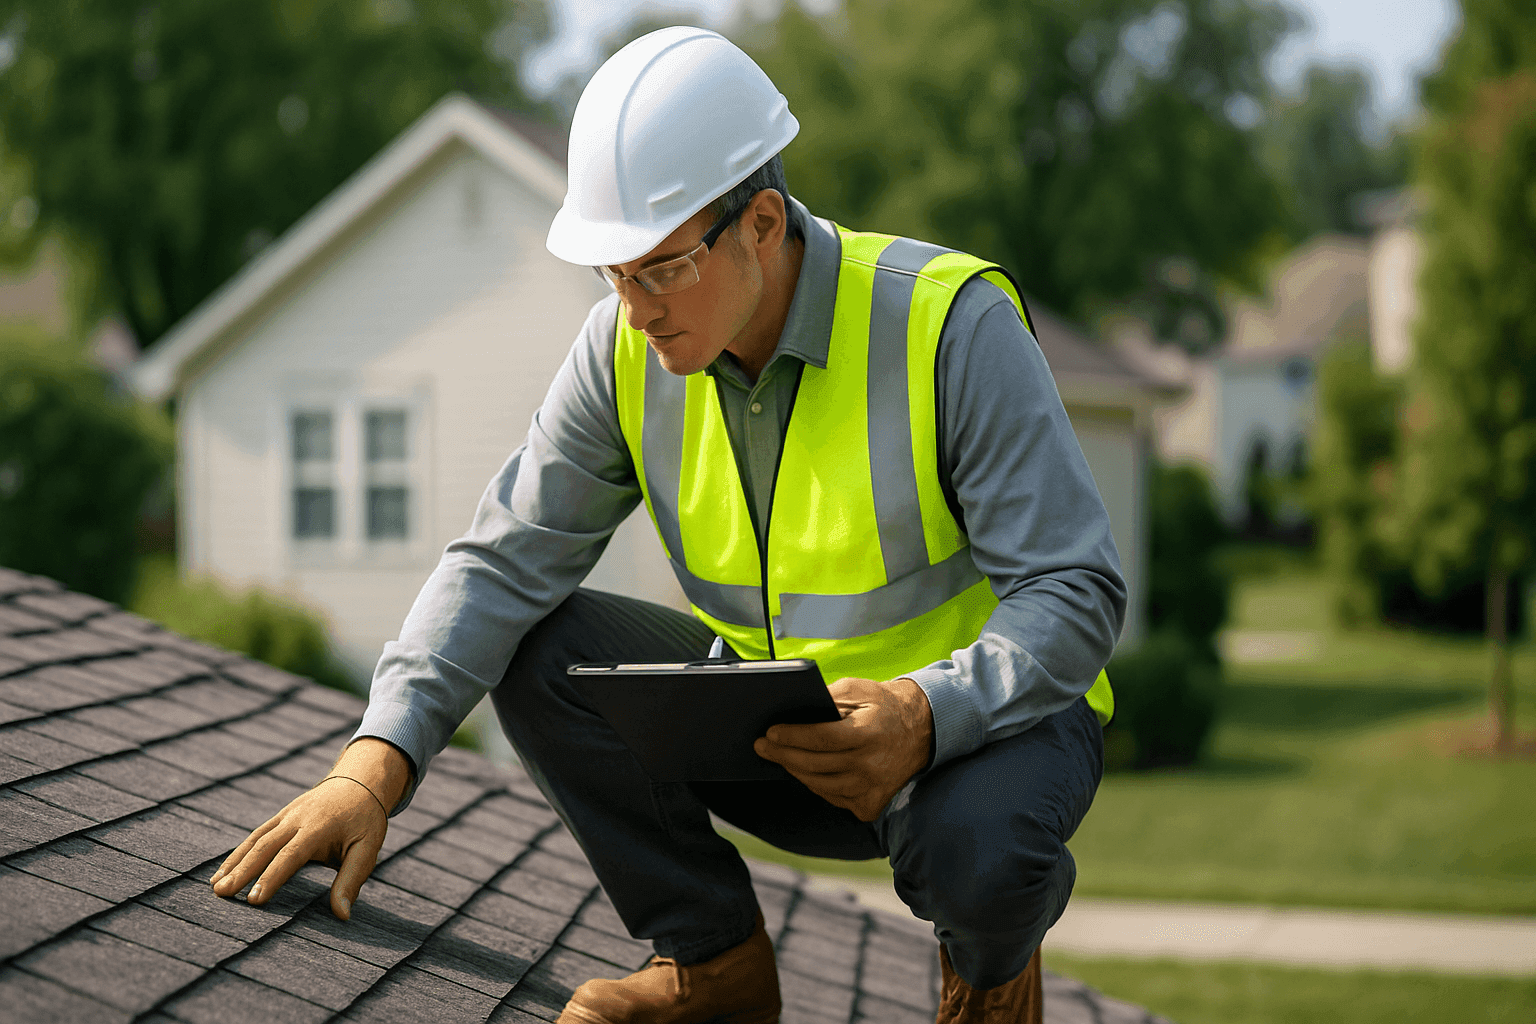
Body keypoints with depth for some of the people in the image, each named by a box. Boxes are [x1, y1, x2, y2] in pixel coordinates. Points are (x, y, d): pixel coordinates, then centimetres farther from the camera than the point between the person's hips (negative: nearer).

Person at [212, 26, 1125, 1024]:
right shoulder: (628, 347, -10)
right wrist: (374, 765, -26)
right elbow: (505, 561, -11)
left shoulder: (952, 324, -24)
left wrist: (926, 715, -43)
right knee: (538, 650, -15)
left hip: (985, 710, -4)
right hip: (780, 715, 5)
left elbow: (1076, 588, -24)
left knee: (970, 844, -38)